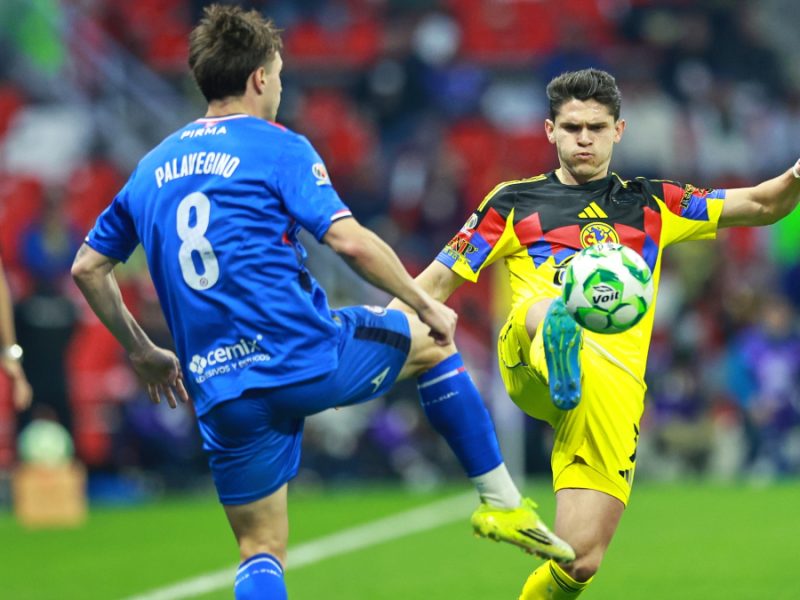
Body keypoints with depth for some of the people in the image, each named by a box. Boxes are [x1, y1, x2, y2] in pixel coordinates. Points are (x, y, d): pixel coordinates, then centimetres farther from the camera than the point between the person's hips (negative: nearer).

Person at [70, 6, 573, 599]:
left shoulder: (152, 167, 14)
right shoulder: (277, 147, -3)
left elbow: (87, 267, 21)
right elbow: (350, 240, -14)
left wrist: (143, 353, 29)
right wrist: (427, 306, -2)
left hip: (220, 390, 4)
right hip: (310, 359, -4)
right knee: (434, 343, 23)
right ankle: (502, 502, 25)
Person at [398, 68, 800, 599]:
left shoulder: (651, 206, 23)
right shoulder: (515, 204, 20)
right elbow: (440, 281, 20)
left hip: (614, 383, 2)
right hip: (527, 363, -2)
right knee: (548, 310, -40)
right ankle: (557, 345, -75)